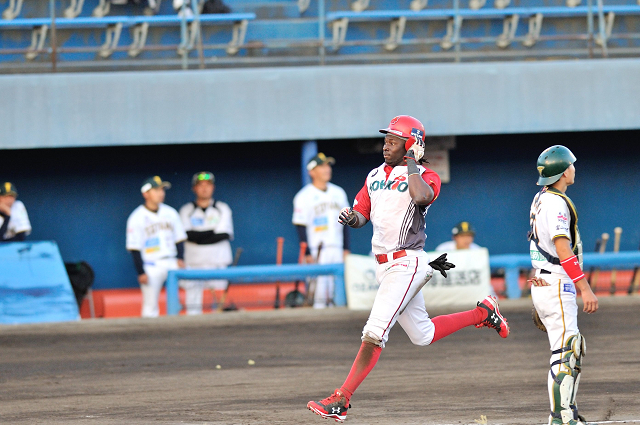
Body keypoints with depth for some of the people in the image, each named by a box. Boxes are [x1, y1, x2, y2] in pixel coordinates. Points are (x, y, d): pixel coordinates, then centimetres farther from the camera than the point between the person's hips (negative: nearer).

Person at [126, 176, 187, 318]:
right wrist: (141, 273, -11)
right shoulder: (137, 218, -4)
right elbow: (134, 248, -6)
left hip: (172, 263, 4)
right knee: (150, 306, -3)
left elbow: (179, 238, 14)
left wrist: (180, 258, -2)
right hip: (151, 267, -4)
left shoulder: (170, 213, 10)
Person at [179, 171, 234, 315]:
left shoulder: (223, 209, 10)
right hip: (193, 264, 0)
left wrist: (198, 236, -9)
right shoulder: (186, 210, 11)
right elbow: (189, 235, -5)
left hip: (217, 262, 0)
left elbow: (224, 235, -5)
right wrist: (213, 231, -8)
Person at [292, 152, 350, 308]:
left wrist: (346, 249, 10)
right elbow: (301, 227, -6)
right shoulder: (304, 196, -4)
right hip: (316, 253, -5)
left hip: (337, 250, 5)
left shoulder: (338, 193, 13)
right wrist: (308, 254, -12)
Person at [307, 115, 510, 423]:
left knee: (375, 331, -15)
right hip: (384, 266, 8)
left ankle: (341, 400, -14)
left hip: (406, 263, -8)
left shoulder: (425, 177, -8)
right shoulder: (375, 175, 14)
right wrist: (352, 218, -8)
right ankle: (482, 313, 33)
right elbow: (361, 213, 15)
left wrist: (411, 164, -18)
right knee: (422, 335, 15)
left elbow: (421, 197, -32)